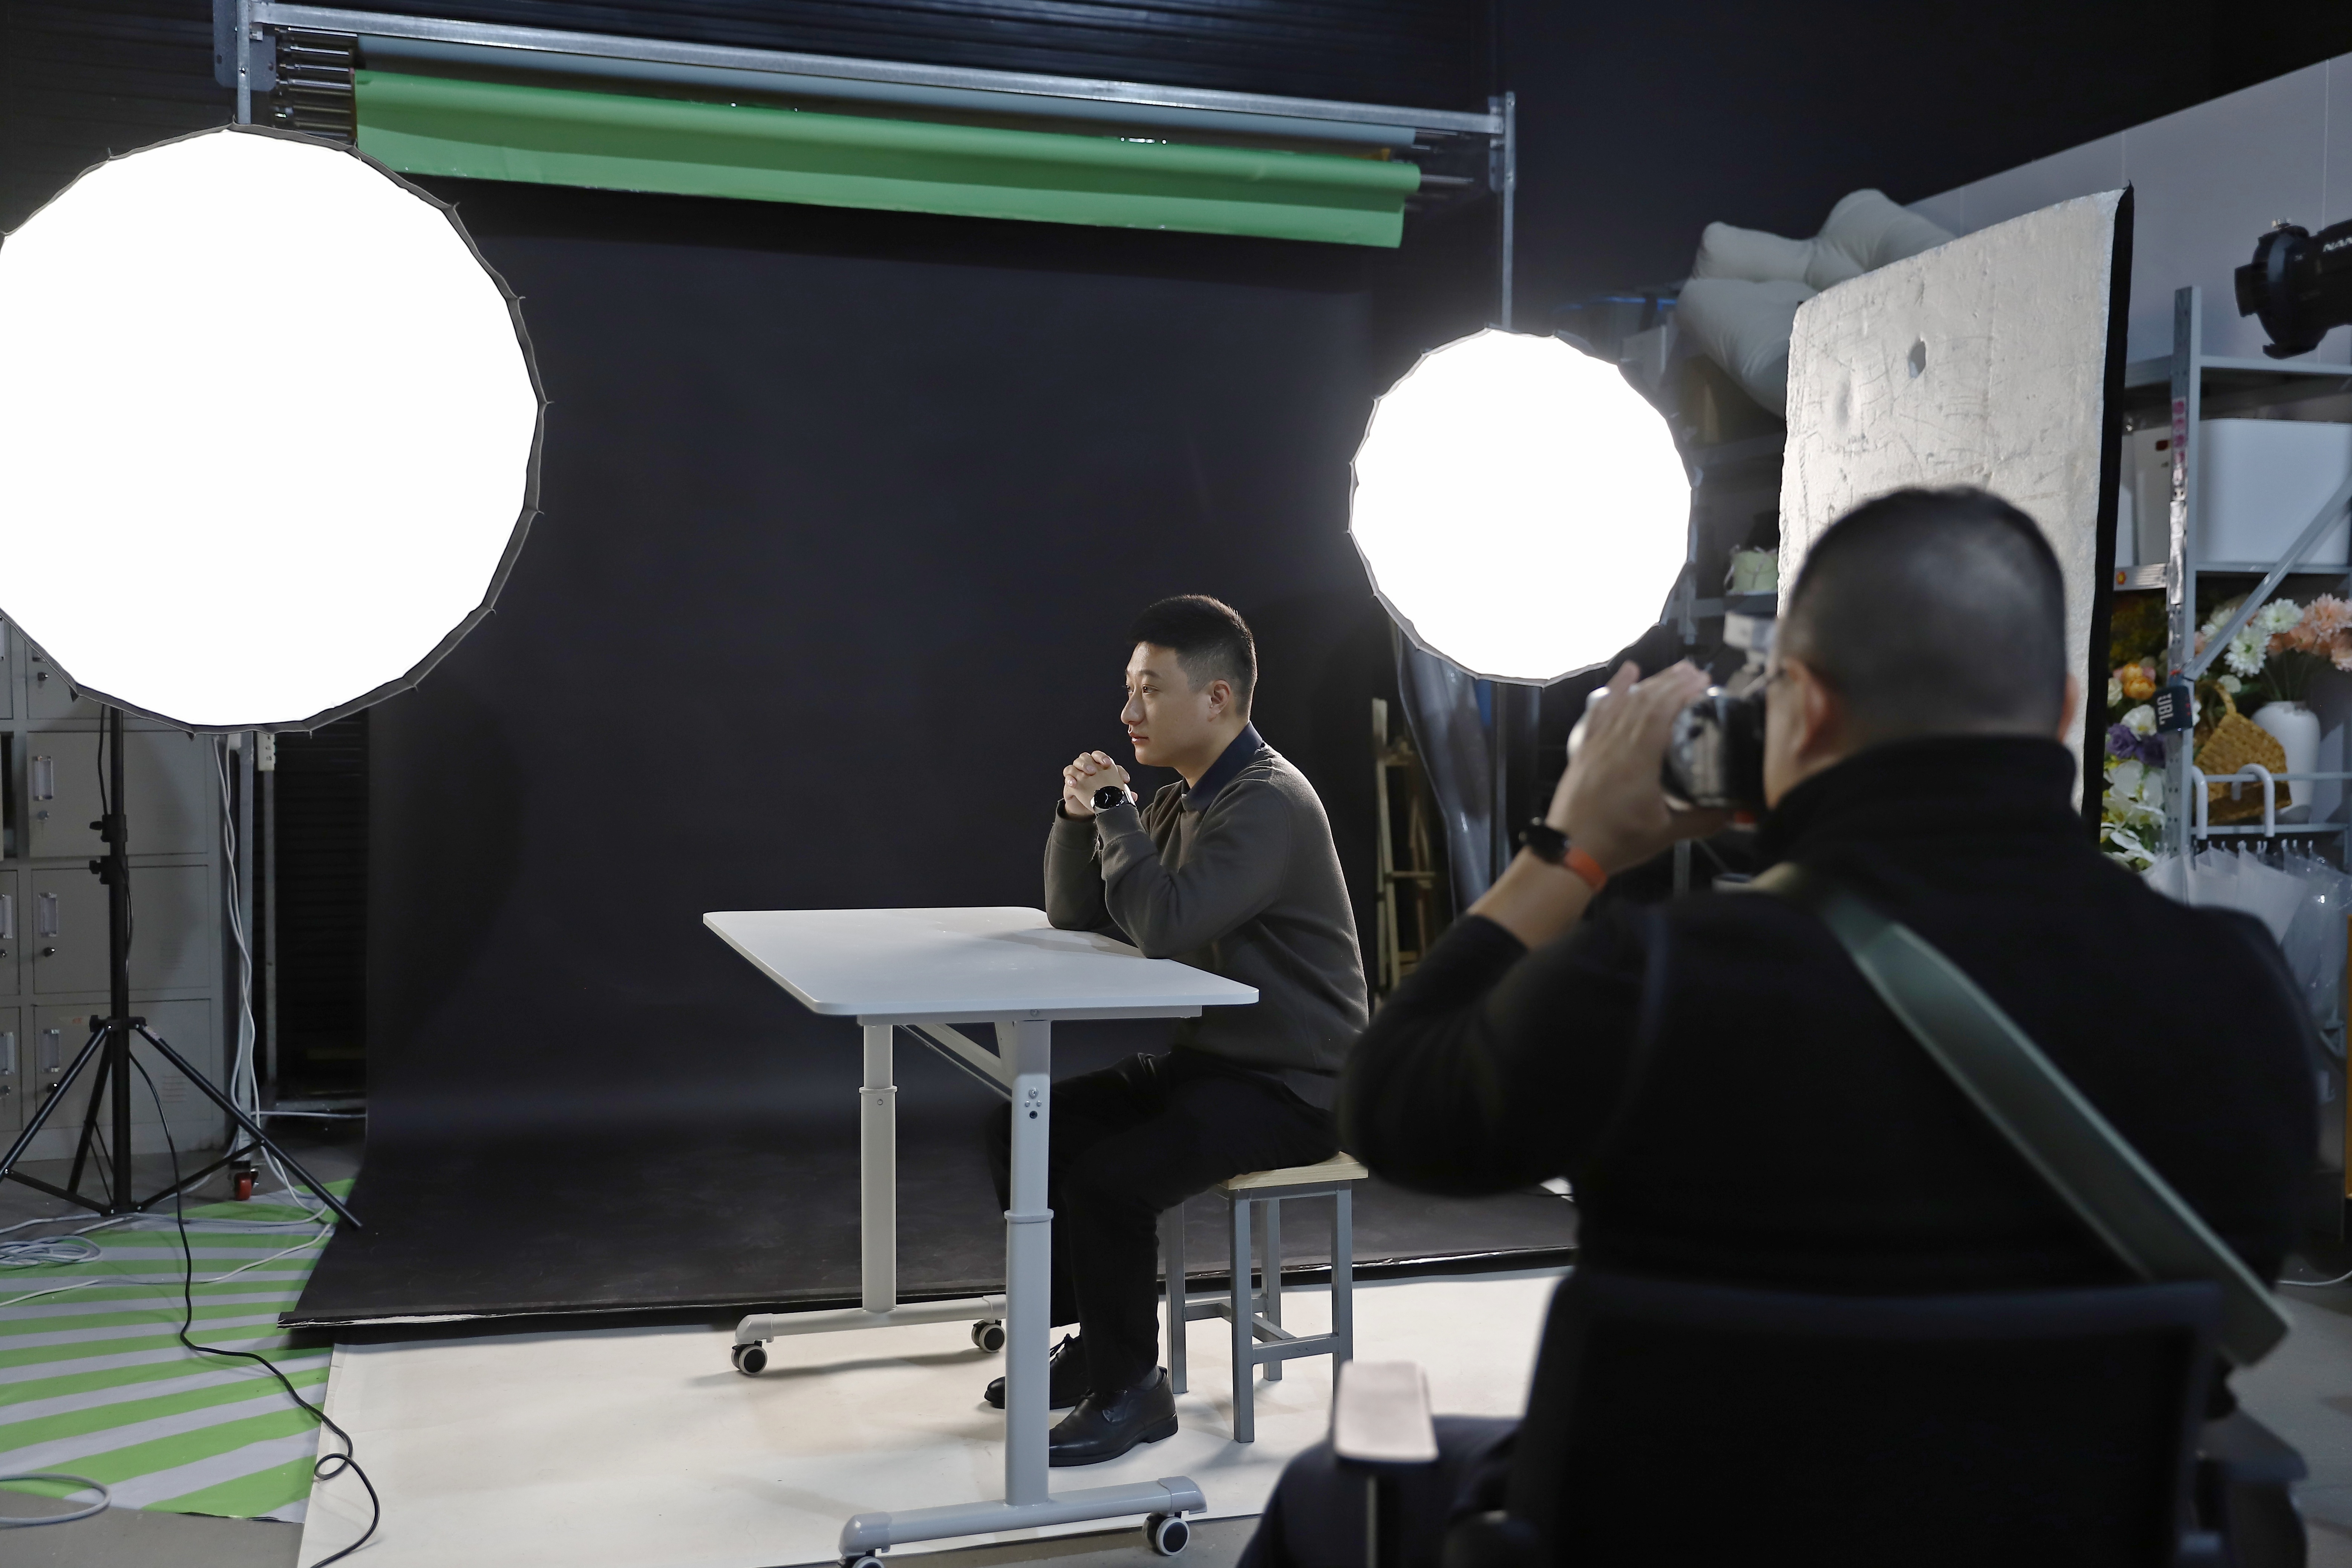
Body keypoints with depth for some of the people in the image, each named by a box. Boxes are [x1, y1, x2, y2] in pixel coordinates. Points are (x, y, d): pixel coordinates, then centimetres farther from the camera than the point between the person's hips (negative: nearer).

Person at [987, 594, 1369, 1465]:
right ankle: (1092, 1343, 15)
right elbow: (1074, 914, 13)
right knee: (1022, 1129, 3)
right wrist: (1079, 813, -3)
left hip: (1291, 1089, -10)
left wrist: (1115, 807, -18)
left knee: (1106, 1179, -27)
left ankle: (1129, 1390, -5)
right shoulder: (1183, 801, 11)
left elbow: (1163, 926, -30)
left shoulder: (1268, 803, -19)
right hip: (1207, 1062, 10)